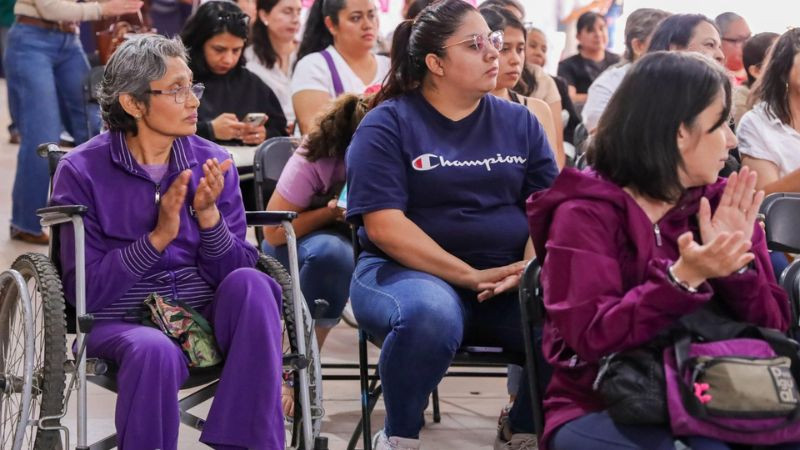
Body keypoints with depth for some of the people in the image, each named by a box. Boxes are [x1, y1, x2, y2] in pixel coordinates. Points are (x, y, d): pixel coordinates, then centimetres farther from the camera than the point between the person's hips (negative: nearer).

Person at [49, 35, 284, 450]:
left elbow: (236, 270, -1)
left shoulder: (211, 162, 4)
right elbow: (85, 290, -11)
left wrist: (209, 216, -18)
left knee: (249, 283, -27)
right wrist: (157, 238, -20)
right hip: (123, 323, -3)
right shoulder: (81, 171, -4)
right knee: (156, 351, -36)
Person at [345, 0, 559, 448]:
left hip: (510, 281, 4)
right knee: (432, 314, -39)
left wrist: (529, 268, -15)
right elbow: (384, 226, -12)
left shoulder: (520, 122, 12)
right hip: (407, 272, -4)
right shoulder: (388, 124, -2)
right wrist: (470, 276, -17)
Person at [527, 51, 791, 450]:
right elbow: (592, 336, -19)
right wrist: (682, 278, -30)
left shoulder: (721, 205, 7)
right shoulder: (584, 213, -8)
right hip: (600, 408, -3)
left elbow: (774, 327, 3)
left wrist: (735, 266, -15)